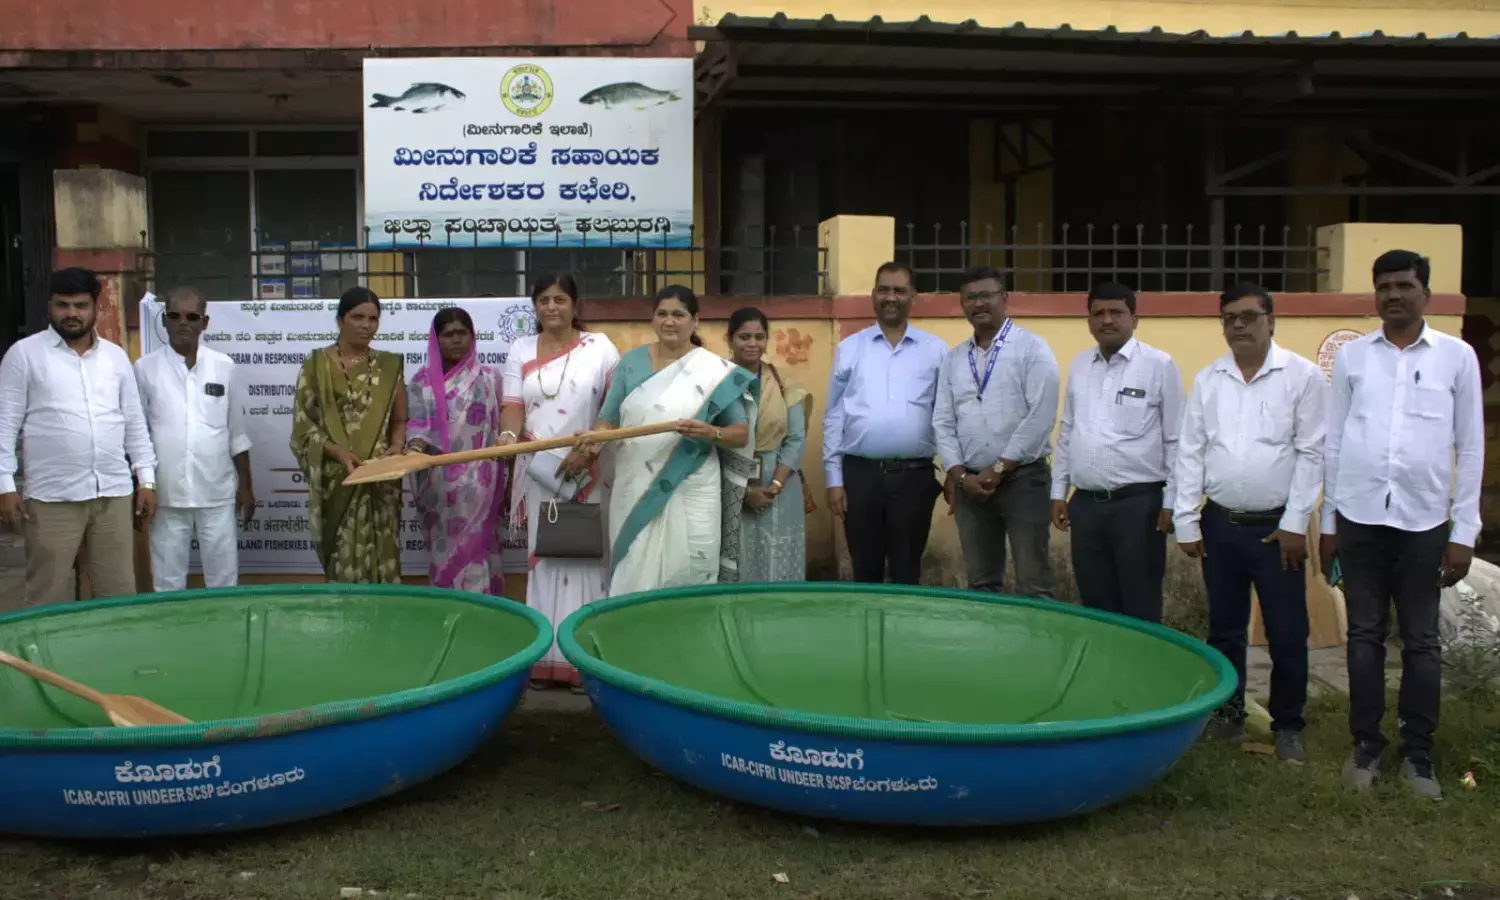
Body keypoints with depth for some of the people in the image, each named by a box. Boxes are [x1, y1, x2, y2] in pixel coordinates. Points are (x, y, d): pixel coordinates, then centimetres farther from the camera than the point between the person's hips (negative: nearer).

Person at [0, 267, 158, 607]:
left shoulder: (116, 356, 12)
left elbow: (134, 422, 14)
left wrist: (146, 478, 9)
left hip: (114, 492, 3)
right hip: (52, 496, -3)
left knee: (119, 593, 7)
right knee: (49, 598, 2)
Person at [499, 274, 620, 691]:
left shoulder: (599, 347, 1)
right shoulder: (521, 349, 9)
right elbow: (513, 404, -1)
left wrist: (588, 449, -15)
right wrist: (509, 434, -22)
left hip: (588, 473, -2)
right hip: (539, 472, 3)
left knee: (584, 558, -1)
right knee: (543, 559, 5)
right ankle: (544, 657, 10)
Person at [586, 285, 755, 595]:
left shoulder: (716, 371, -1)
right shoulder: (631, 362, 7)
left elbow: (741, 433, -1)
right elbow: (609, 418, 5)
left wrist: (711, 433, -20)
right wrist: (594, 437, -16)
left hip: (691, 495, -2)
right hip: (635, 491, 2)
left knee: (688, 579, -1)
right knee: (634, 578, 5)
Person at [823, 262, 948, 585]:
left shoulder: (935, 350, 5)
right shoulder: (849, 348, 6)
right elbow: (834, 417, 6)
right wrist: (833, 479, 2)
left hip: (914, 475, -1)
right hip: (860, 473, 1)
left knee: (907, 573, 7)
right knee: (865, 571, 9)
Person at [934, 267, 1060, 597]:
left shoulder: (1032, 349, -3)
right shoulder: (954, 359, 12)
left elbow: (1040, 418, -12)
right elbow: (943, 422, 9)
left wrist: (998, 471, -12)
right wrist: (960, 476, -4)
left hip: (1023, 478, -4)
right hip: (969, 483, 5)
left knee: (1032, 585, -1)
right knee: (981, 584, 11)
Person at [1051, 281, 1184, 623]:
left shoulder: (1159, 365, -5)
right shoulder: (1079, 365, 12)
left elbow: (1175, 440, -5)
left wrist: (1171, 501, -8)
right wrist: (1058, 492, 13)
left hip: (1138, 503, -5)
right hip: (1085, 503, 5)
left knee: (1140, 610, 2)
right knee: (1095, 607, 13)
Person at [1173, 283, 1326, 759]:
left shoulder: (1302, 376, -5)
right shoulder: (1207, 380, 5)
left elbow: (1310, 454, -7)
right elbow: (1190, 452, 5)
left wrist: (1294, 524, -10)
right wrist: (1186, 522, 1)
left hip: (1276, 527, -3)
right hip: (1219, 525, 3)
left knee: (1287, 635, 4)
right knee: (1224, 629, 13)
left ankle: (1288, 727, 19)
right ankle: (1228, 715, 28)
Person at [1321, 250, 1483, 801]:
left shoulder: (1457, 357, 1)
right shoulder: (1352, 355, 4)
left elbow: (1470, 449, 2)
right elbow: (1333, 442, 7)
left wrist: (1464, 532, -1)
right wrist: (1327, 522, 6)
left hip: (1424, 522, -1)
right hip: (1359, 519, 1)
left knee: (1421, 642, 7)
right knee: (1365, 636, 8)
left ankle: (1418, 754, 19)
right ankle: (1366, 746, 19)